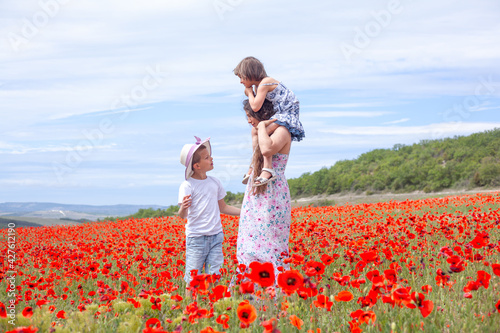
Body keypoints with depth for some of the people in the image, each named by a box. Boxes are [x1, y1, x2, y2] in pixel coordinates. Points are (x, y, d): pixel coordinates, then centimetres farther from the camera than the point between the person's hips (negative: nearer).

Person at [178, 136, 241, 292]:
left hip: (216, 236, 5)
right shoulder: (187, 186, -8)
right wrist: (183, 208, -37)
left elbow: (222, 207, 22)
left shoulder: (215, 182, 10)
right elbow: (183, 215, -14)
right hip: (196, 237, -5)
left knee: (214, 274, 4)